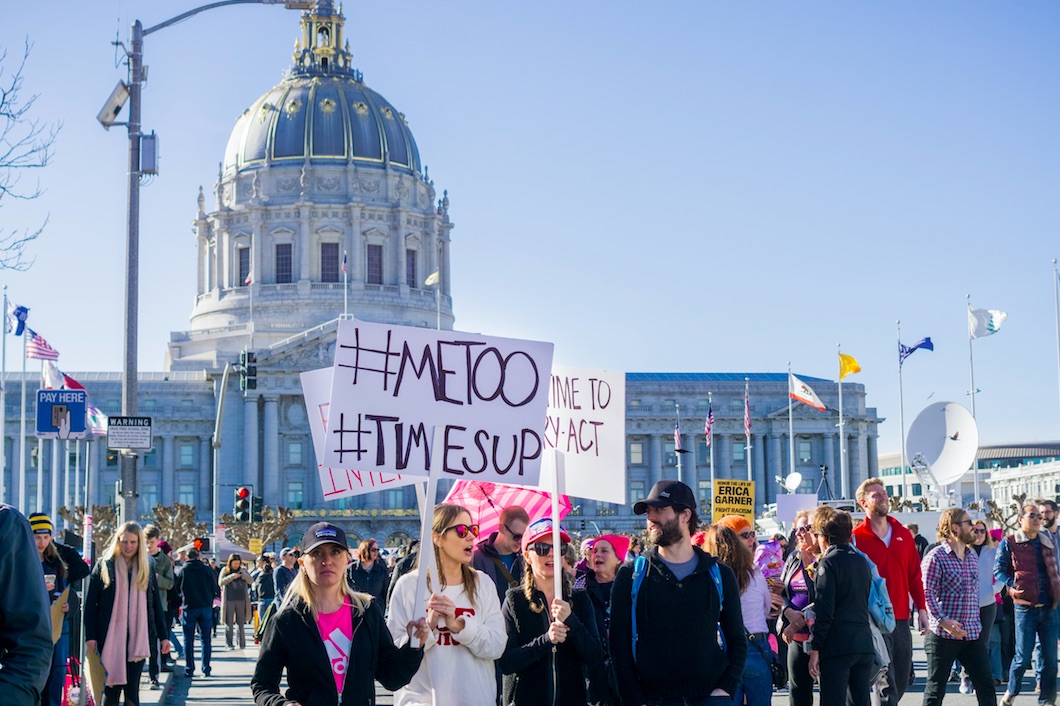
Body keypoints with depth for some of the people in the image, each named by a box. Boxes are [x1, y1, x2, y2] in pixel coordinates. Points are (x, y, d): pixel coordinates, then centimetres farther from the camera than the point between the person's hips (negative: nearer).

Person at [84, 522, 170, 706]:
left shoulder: (146, 568, 12)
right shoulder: (104, 565, 2)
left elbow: (156, 603, 14)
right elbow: (90, 602, 0)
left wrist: (164, 635, 10)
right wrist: (90, 635, -6)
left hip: (138, 637, 2)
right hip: (111, 637, -2)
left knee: (132, 690, -1)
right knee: (112, 688, -2)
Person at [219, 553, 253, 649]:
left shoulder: (243, 570, 9)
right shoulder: (225, 570, 4)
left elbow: (251, 581, -1)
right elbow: (220, 582, -7)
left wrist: (243, 573, -16)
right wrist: (232, 576, -18)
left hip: (241, 600, 1)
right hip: (229, 600, -1)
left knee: (240, 623, 3)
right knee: (229, 623, -1)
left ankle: (242, 644, 8)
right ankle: (229, 644, 4)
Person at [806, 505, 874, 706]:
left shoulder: (829, 563, -8)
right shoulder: (862, 561, 14)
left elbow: (823, 612, -14)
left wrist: (815, 649, -11)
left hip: (836, 646, -7)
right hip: (864, 645, 7)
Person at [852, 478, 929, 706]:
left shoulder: (904, 535, 12)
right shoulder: (857, 538, -5)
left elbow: (915, 575, 14)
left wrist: (921, 609, 8)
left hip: (901, 620, 6)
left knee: (903, 680, 12)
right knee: (887, 686, -8)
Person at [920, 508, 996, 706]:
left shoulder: (972, 555, 14)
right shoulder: (935, 557, -9)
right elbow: (927, 593, -15)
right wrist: (942, 621, -25)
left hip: (972, 632, 6)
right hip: (943, 635, -6)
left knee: (985, 684, 3)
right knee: (936, 688, 1)